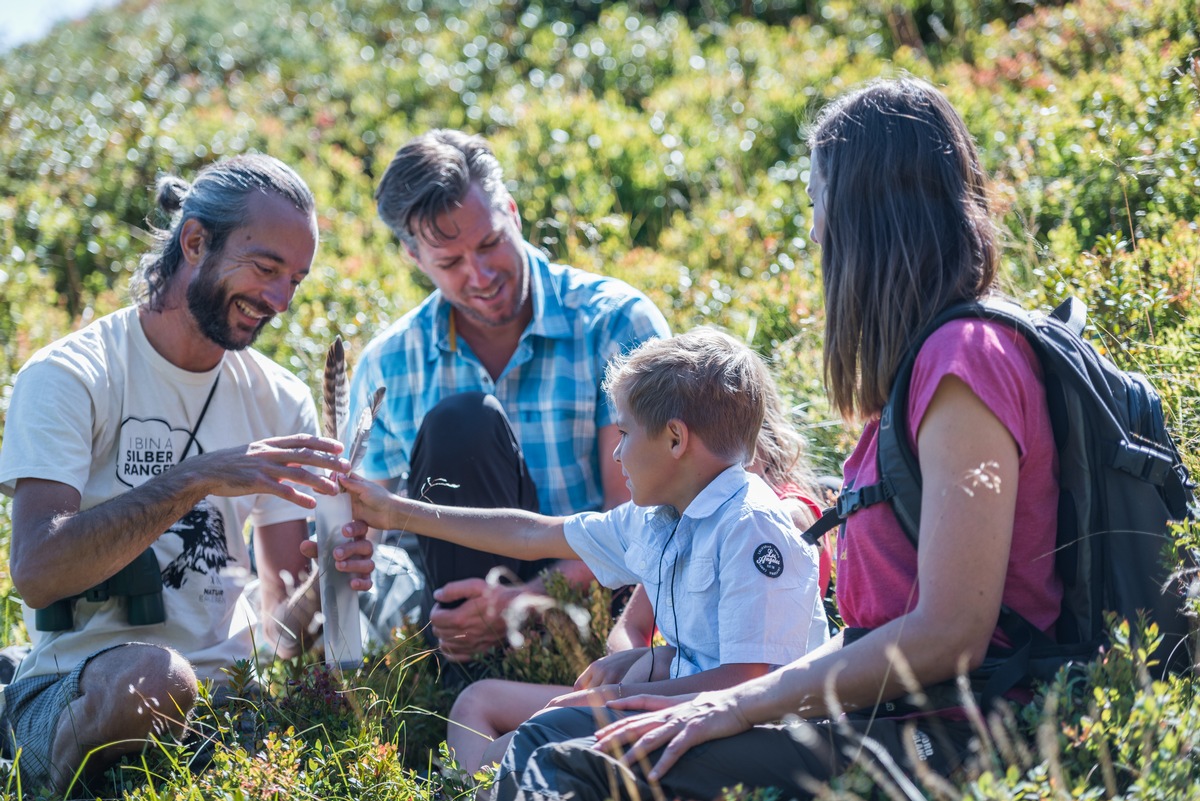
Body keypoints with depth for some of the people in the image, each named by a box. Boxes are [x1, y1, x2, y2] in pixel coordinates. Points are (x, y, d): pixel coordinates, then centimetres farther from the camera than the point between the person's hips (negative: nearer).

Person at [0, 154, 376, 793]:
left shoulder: (281, 402, 11)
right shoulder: (68, 376, -5)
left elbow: (282, 631, 7)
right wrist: (195, 480, -29)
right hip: (78, 687, -5)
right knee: (153, 674, -38)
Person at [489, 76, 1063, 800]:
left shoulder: (966, 361, -14)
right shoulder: (933, 360, 18)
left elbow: (951, 637, -19)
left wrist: (742, 705, -14)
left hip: (944, 737, -10)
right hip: (895, 710, 10)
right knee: (548, 739, 2)